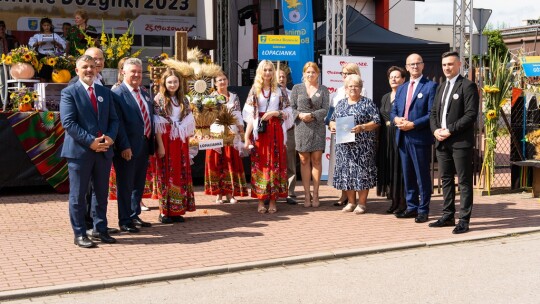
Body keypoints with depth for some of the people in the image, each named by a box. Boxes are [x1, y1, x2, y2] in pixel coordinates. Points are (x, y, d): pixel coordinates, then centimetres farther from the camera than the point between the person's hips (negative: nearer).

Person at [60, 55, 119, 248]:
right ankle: (79, 234, 8)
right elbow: (68, 123, -12)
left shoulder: (105, 92, 14)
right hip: (79, 150, -5)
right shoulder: (69, 93, -3)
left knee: (101, 193, 12)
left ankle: (100, 230, 22)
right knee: (78, 195, 1)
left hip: (104, 150, 5)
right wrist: (90, 141, -18)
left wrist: (110, 137, -8)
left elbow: (113, 119, 12)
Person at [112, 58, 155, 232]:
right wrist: (124, 146, -21)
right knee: (125, 185, 2)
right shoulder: (117, 94, -10)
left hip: (144, 146, 8)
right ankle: (125, 221, 11)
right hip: (127, 148, -8)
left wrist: (152, 143, 13)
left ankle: (134, 216, 29)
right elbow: (118, 122, -16)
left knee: (139, 184, 16)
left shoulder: (145, 93, 14)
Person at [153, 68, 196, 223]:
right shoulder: (159, 100, -5)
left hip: (180, 144, 5)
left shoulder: (183, 100, 10)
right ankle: (164, 212, 6)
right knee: (166, 175, 0)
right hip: (166, 142, -5)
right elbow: (157, 125, -10)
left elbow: (188, 124, 10)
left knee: (181, 174, 6)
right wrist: (160, 145, -16)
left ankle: (177, 210, 14)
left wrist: (186, 143, 4)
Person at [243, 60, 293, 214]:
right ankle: (260, 201, 3)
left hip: (276, 131, 0)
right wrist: (247, 137, -6)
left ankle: (273, 201, 4)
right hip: (259, 130, 0)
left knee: (275, 163, -1)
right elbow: (249, 115, 2)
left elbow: (287, 113, 8)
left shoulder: (279, 90, 8)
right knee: (259, 164, -1)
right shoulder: (254, 90, 7)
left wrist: (275, 113, -12)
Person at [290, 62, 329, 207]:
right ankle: (306, 194, 4)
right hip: (301, 127, 0)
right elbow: (292, 107, 5)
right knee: (304, 160, 0)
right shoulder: (297, 88, 11)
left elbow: (325, 109, 1)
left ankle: (315, 194, 3)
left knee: (316, 159, -2)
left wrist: (311, 115, -13)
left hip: (318, 127, 0)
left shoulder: (323, 89, 10)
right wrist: (300, 115, -13)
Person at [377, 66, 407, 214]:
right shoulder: (385, 97, 18)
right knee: (389, 167, 6)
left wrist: (392, 121, -12)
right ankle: (394, 201, 13)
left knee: (399, 168, -6)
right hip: (386, 139, 7)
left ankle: (403, 202, 0)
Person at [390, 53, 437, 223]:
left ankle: (423, 210, 8)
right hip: (403, 138, 6)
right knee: (407, 175, 12)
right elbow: (393, 111, 18)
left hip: (420, 138, -6)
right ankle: (411, 207, 21)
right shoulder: (401, 89, 18)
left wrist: (413, 124, -17)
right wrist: (396, 119, -5)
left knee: (422, 176, 0)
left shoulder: (430, 86, -3)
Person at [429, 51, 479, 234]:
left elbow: (471, 114, -13)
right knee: (446, 180, 12)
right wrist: (435, 129, -1)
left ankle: (464, 220, 0)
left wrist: (450, 130, -16)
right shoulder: (441, 88, 20)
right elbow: (433, 113, 19)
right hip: (442, 142, 8)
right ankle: (448, 216, 20)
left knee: (464, 182, -3)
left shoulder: (467, 86, -5)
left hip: (460, 142, -7)